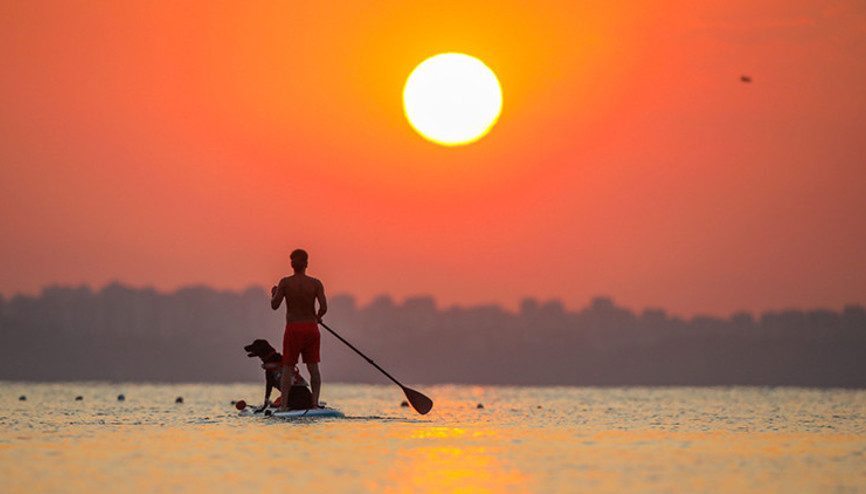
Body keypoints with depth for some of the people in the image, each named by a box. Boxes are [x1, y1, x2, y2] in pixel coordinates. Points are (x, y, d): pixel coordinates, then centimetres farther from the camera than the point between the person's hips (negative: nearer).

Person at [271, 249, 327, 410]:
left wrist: (274, 293, 13)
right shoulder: (316, 284, -3)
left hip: (293, 330, -1)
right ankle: (315, 403, -2)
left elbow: (274, 305, -8)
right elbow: (324, 307, -12)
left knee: (287, 367, 4)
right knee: (313, 367, 6)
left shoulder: (285, 282, -6)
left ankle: (283, 405, -3)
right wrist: (317, 317, 10)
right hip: (311, 328, 1)